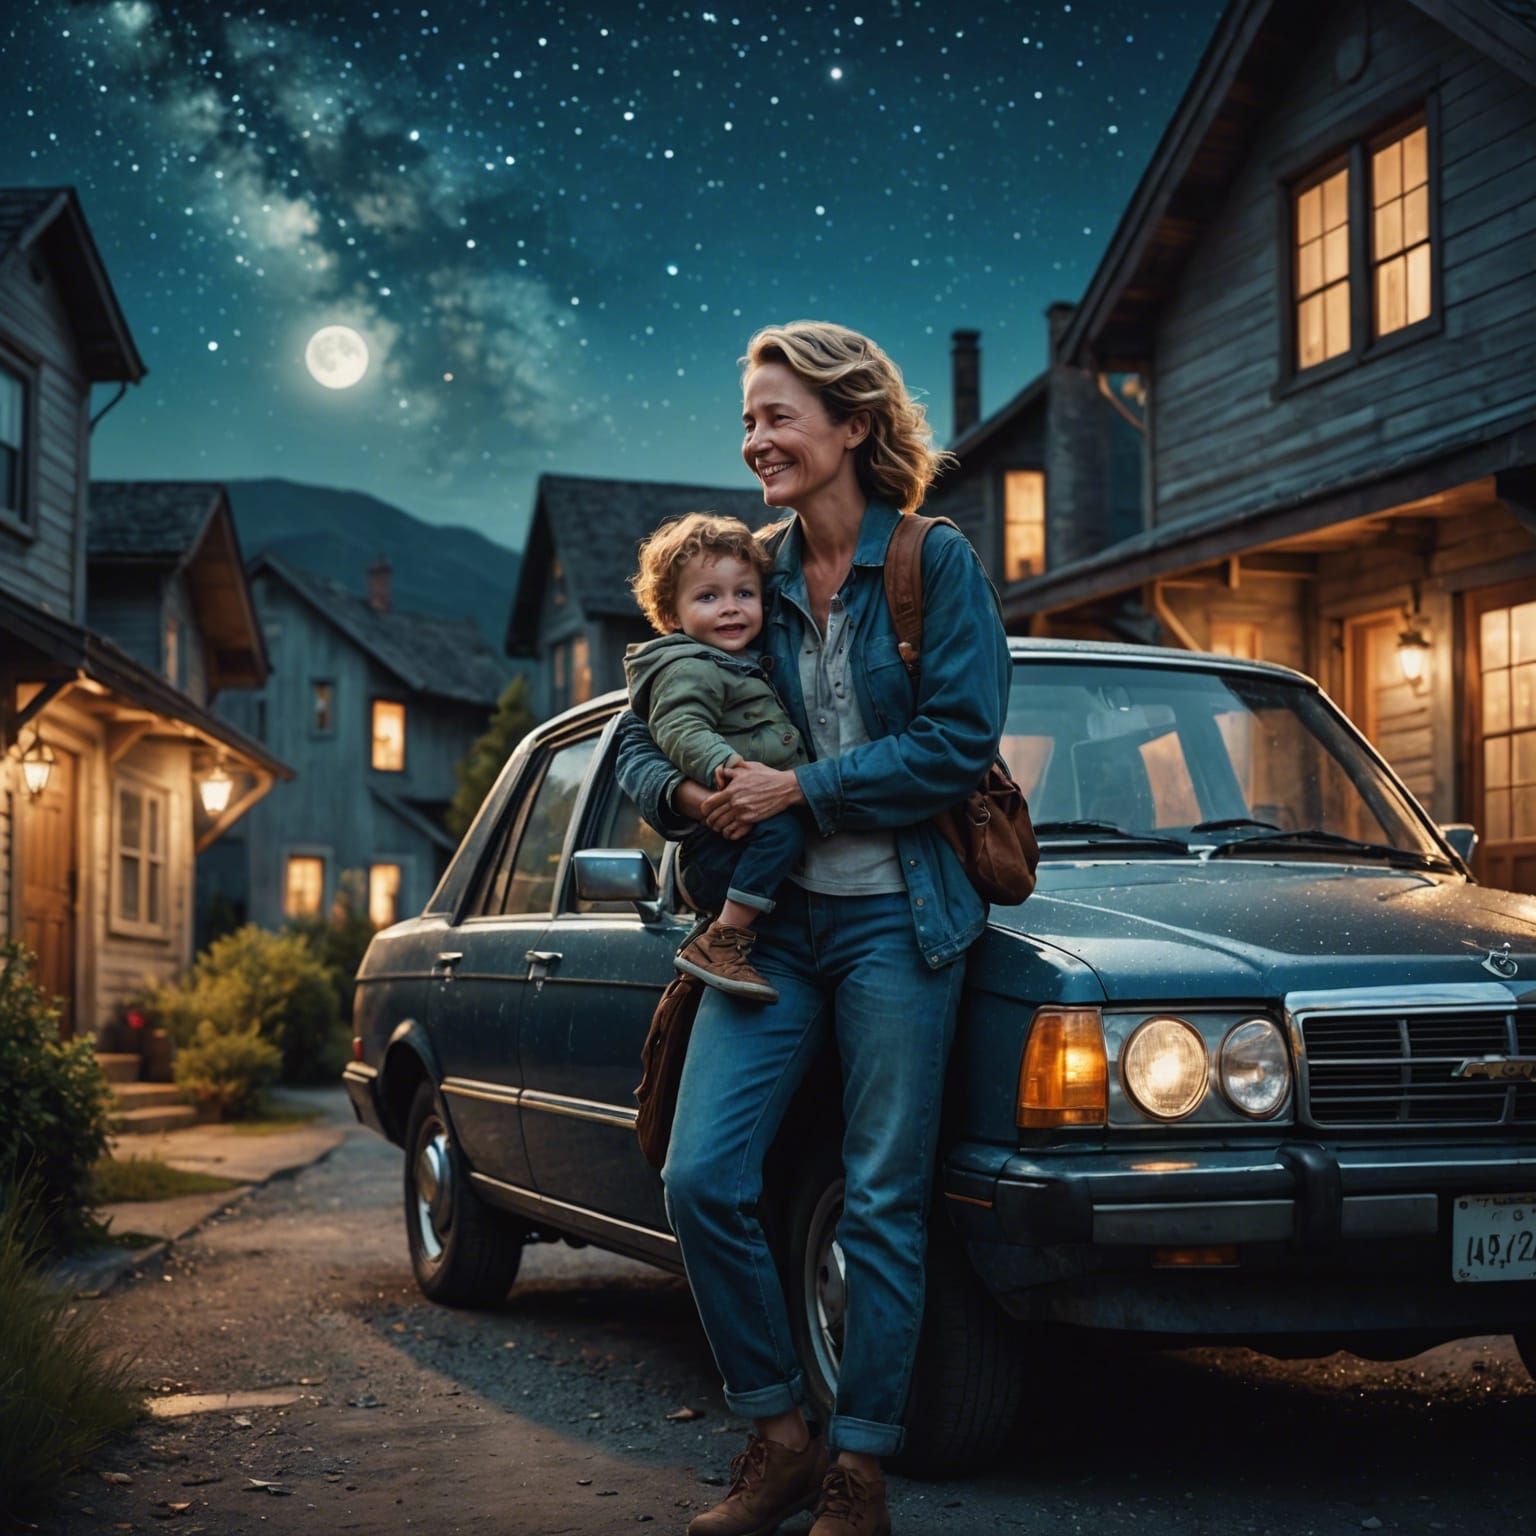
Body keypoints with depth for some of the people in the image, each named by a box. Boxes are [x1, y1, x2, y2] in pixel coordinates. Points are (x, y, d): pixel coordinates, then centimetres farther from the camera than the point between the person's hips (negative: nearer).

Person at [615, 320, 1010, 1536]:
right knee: (702, 1176, -6)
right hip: (772, 920, 4)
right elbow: (642, 740, 11)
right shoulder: (754, 577, 11)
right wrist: (682, 792, -12)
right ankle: (778, 1434, 11)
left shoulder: (937, 566, -2)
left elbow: (957, 743, -11)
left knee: (883, 1203, 0)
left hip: (896, 920, -4)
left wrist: (798, 787, -15)